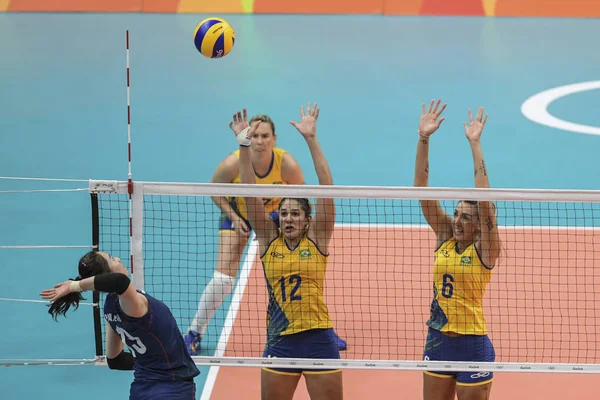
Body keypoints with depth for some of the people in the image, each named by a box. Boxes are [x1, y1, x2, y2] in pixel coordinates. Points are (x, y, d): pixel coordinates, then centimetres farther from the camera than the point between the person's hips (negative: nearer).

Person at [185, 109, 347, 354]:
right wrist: (233, 216, -20)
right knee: (222, 279, -11)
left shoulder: (287, 164, -30)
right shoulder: (233, 163, -32)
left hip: (274, 213, 1)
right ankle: (194, 334, 7)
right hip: (237, 213, -1)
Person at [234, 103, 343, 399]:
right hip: (279, 342, 2)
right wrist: (244, 144, -10)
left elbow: (326, 188, -8)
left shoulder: (317, 239, 0)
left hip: (318, 340, -2)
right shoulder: (268, 241, 4)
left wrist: (311, 139, -13)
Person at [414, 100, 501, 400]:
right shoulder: (444, 238, 4)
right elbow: (421, 189, -2)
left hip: (472, 345, -5)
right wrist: (423, 139, -11)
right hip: (437, 341, 5)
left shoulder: (484, 249, -8)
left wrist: (475, 144, -24)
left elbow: (484, 199, -22)